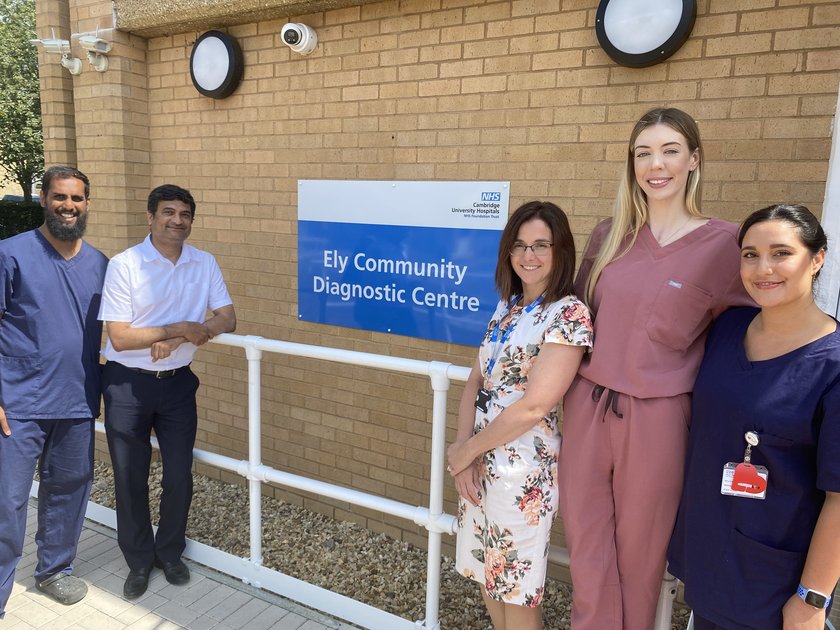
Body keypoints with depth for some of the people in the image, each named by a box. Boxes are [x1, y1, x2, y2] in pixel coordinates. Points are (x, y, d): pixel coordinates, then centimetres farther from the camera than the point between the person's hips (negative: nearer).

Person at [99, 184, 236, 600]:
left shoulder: (205, 264, -2)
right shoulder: (124, 265, -13)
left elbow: (227, 319, -6)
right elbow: (119, 336, -15)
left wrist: (176, 341, -19)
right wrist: (180, 328, -22)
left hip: (177, 383, 3)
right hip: (127, 384, -2)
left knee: (179, 475, 8)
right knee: (130, 478, 9)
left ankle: (170, 553, 32)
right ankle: (139, 561, 30)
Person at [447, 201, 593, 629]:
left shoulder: (568, 314, -16)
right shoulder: (507, 306, 7)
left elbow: (534, 406, -22)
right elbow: (476, 381, 4)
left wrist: (466, 449, -12)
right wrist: (465, 450, -9)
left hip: (522, 469, -7)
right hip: (479, 462, 7)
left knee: (516, 594, 12)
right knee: (488, 581, 22)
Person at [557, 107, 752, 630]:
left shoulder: (724, 242, -7)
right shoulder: (610, 235, 5)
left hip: (656, 417, -3)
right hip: (587, 407, 3)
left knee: (638, 556, 16)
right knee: (587, 550, 14)